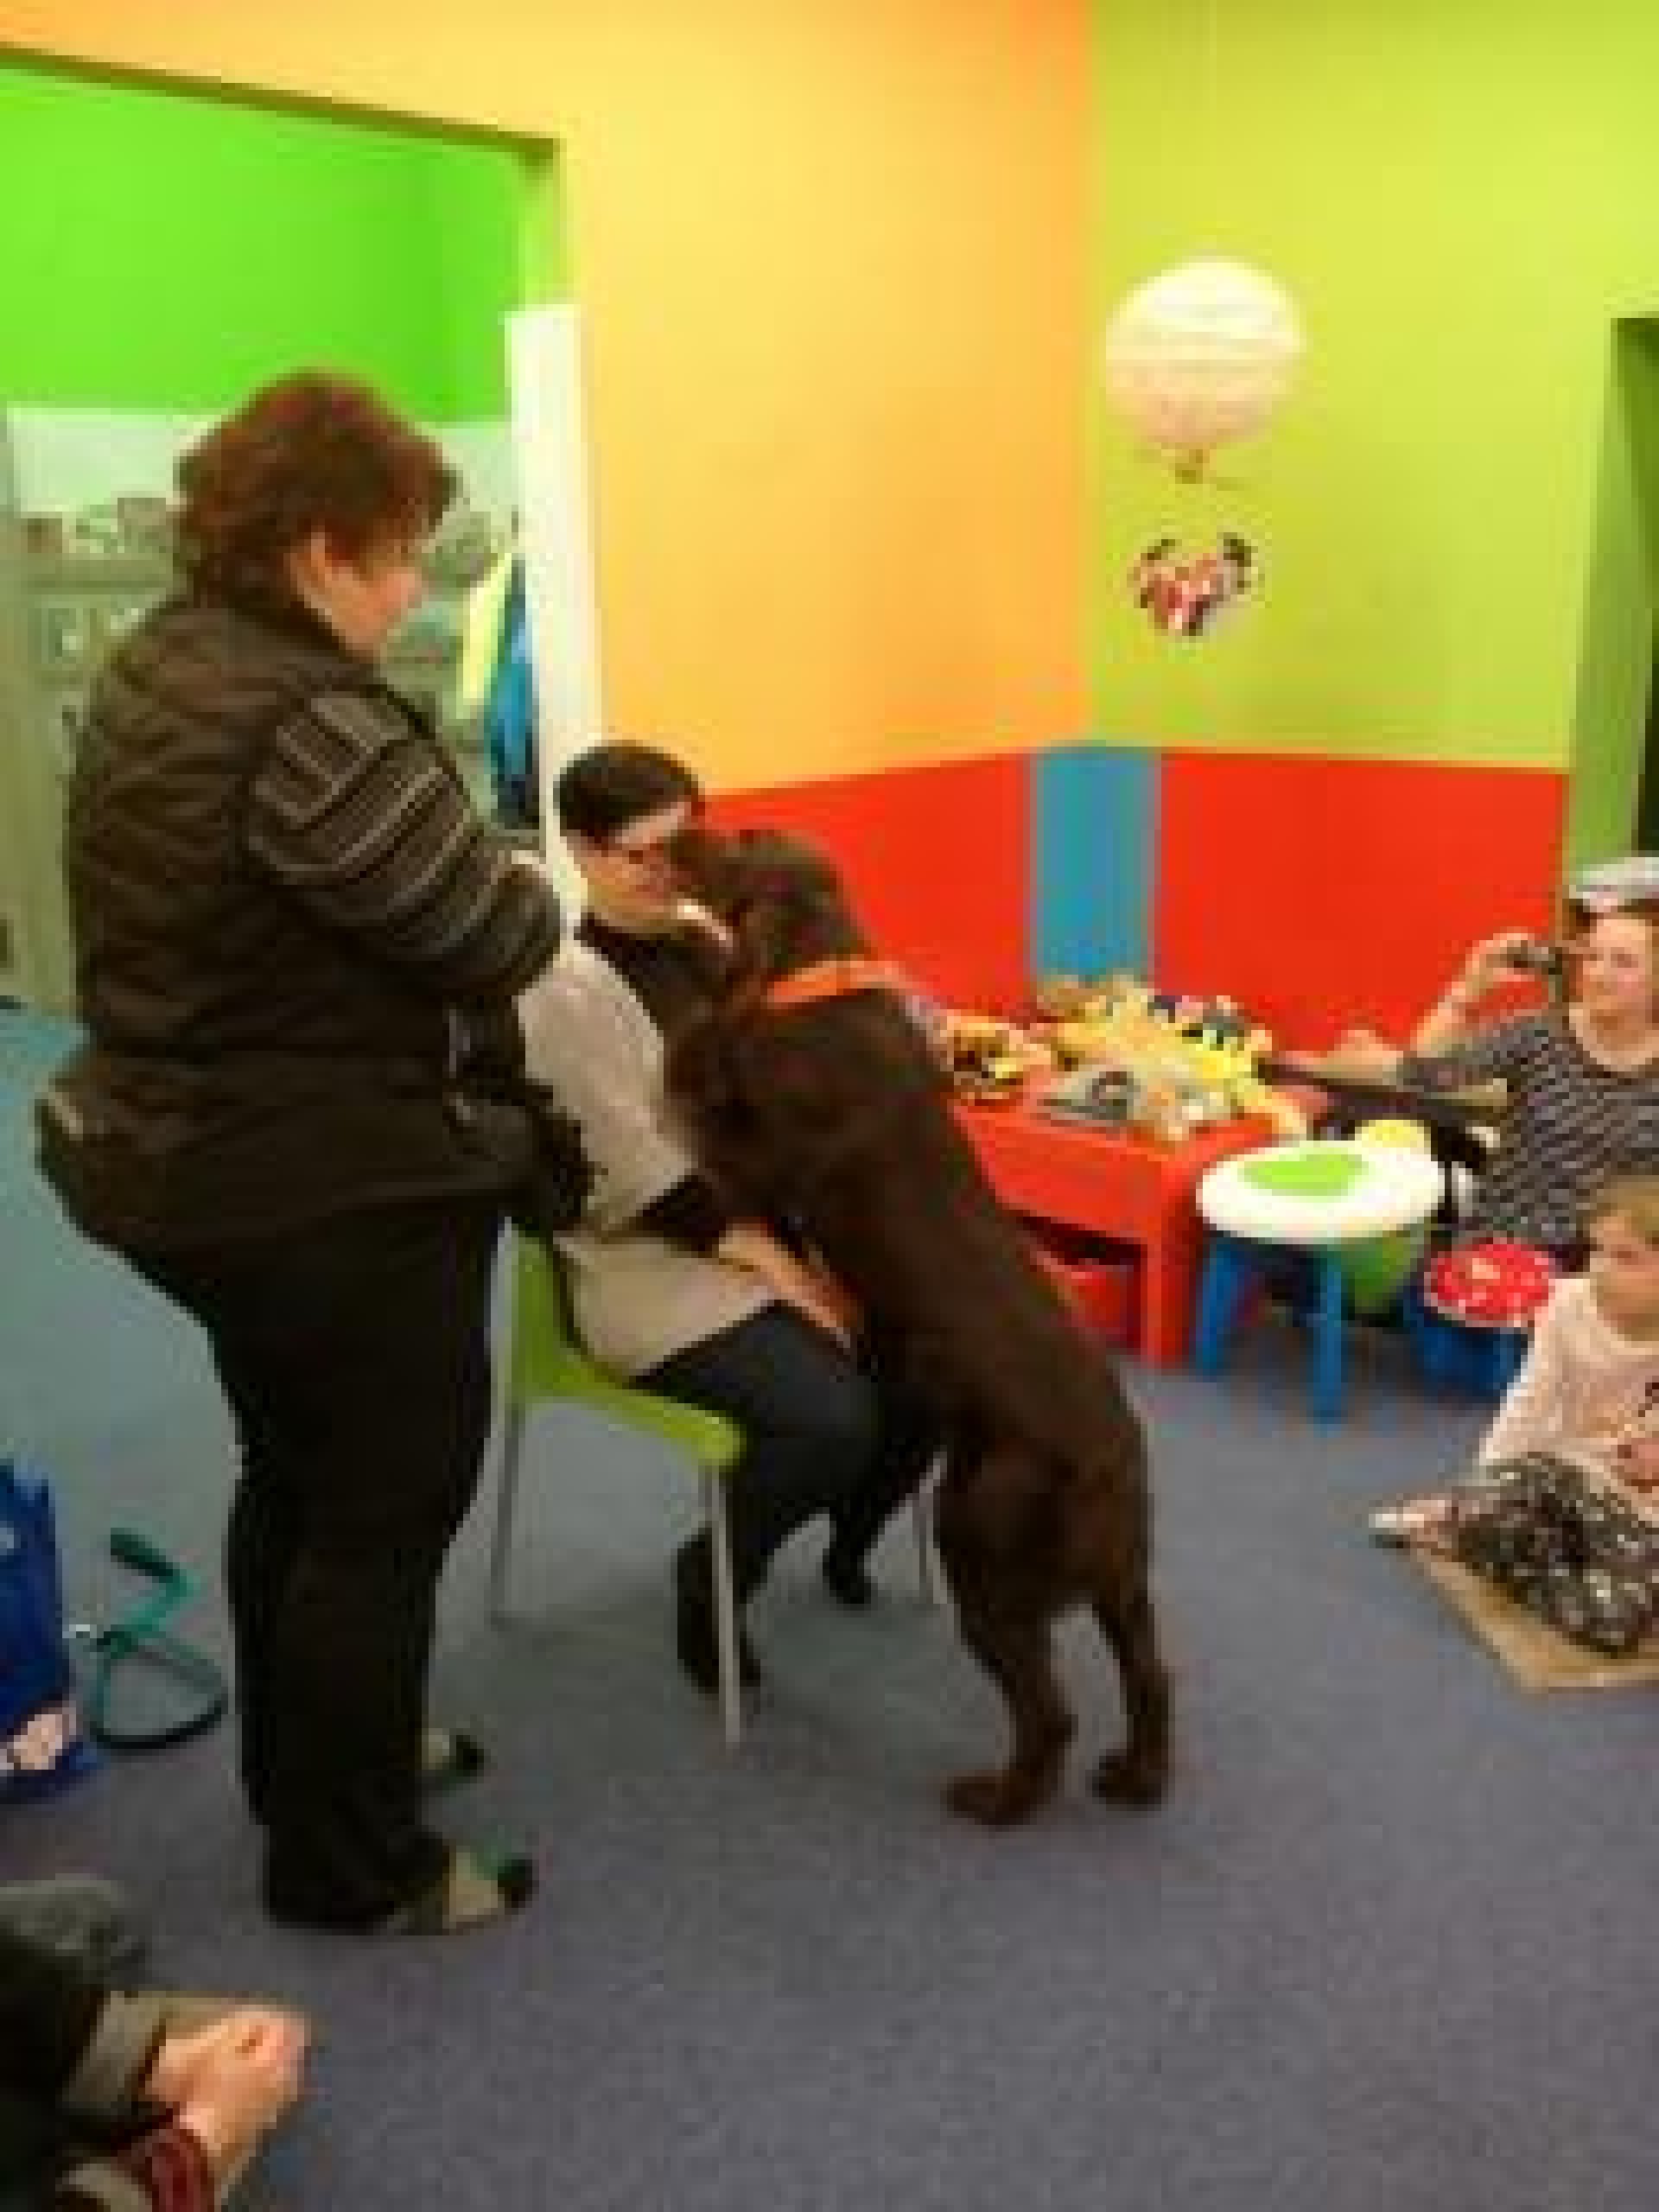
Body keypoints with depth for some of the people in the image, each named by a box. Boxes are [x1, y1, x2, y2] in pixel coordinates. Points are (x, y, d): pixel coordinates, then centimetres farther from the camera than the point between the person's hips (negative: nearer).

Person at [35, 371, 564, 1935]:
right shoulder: (311, 721, -25)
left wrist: (465, 866, 2)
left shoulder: (150, 665, 6)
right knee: (386, 1515, 7)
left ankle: (298, 1764, 45)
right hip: (339, 1194, -10)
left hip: (191, 1160, 10)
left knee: (291, 1478, 25)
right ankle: (351, 1867, 25)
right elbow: (497, 935, -19)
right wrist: (535, 880, 3)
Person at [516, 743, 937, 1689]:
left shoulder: (703, 944, 9)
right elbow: (649, 1182, -18)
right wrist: (789, 1273, -19)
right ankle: (710, 1583, 3)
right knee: (831, 1416, -26)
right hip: (651, 1266, -7)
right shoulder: (569, 985, -13)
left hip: (768, 1231, 7)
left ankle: (848, 1542, 17)